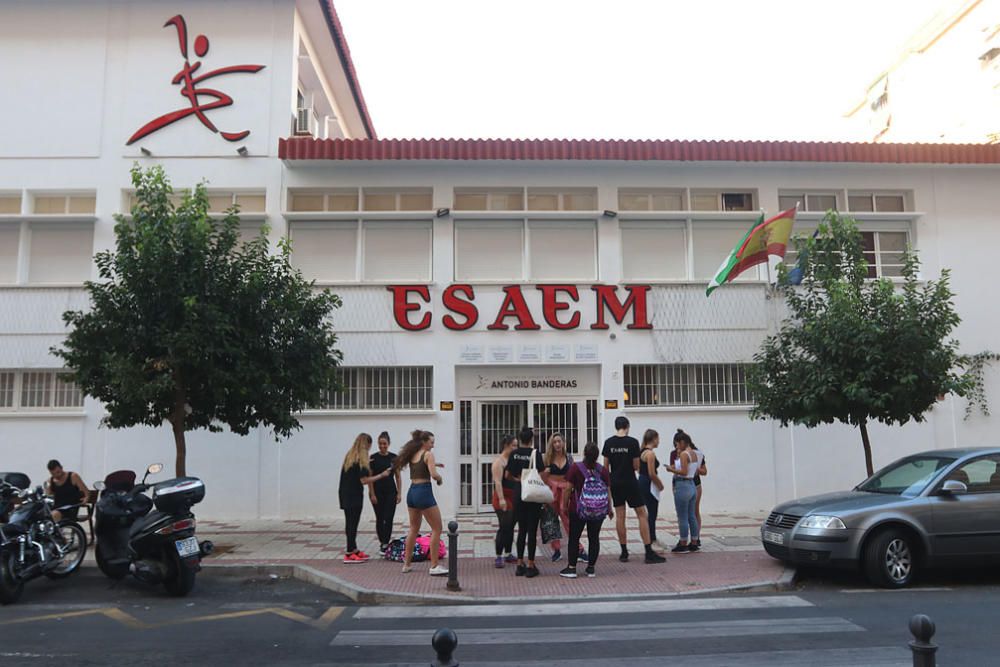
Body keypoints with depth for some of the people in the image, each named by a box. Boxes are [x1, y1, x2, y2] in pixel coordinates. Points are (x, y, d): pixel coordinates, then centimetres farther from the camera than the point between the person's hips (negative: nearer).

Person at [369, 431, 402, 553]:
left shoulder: (394, 457, 1)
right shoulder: (373, 458, -5)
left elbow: (398, 477, 4)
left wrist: (399, 493, -1)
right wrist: (372, 494, -9)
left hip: (391, 492, 1)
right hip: (378, 492, -1)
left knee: (389, 518, -6)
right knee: (380, 518, 7)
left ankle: (385, 543, -3)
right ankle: (382, 542, 23)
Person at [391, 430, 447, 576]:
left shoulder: (412, 455, 12)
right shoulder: (428, 454, -9)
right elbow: (433, 475, -19)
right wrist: (440, 479, 1)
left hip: (411, 493, 8)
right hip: (424, 493, -8)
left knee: (413, 529, 20)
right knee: (437, 529, 1)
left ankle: (407, 564, 25)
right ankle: (434, 566, -2)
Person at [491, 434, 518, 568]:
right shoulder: (499, 460, -11)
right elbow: (497, 481, -19)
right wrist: (501, 499, -26)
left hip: (514, 498, 8)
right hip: (503, 498, -8)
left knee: (511, 527, 12)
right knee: (504, 527, -10)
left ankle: (508, 554, 21)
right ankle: (499, 557, -5)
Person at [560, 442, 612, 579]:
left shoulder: (575, 468, -8)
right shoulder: (603, 470, -1)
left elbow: (568, 489, -9)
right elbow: (607, 492, 3)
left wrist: (565, 505, 1)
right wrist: (610, 508, 13)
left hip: (578, 510, -2)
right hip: (598, 511, 2)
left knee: (574, 538, 6)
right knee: (594, 538, 10)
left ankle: (571, 568, 7)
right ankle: (591, 568, 14)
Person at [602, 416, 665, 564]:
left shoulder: (608, 442, 0)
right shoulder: (633, 442, -10)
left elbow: (605, 465, 3)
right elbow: (636, 466, -9)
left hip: (615, 483, 4)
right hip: (630, 482, -4)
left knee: (620, 516, 9)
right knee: (642, 514, 2)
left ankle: (624, 552, 11)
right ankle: (649, 553, -1)